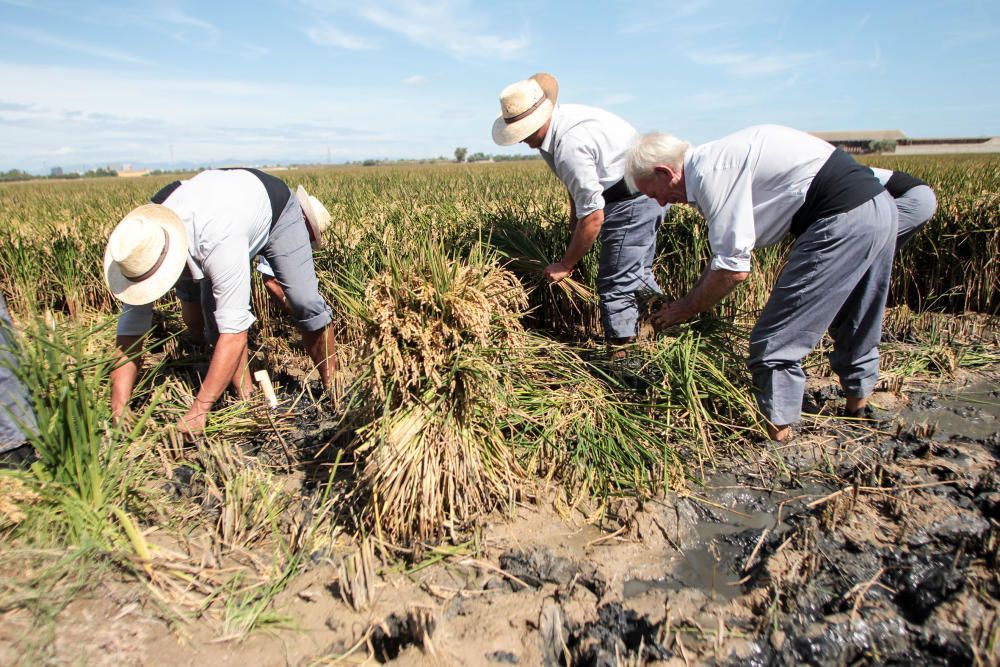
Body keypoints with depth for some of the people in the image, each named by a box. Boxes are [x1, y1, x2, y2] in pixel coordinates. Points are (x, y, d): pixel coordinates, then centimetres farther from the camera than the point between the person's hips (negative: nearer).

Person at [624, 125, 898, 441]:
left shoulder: (711, 172, -15)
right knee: (852, 329, 27)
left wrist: (686, 309, -2)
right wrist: (690, 299, 21)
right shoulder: (721, 157, 16)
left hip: (843, 219, -11)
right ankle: (857, 413, 46)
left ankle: (777, 437, 7)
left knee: (775, 342, -4)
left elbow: (733, 269, -16)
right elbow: (729, 253, 23)